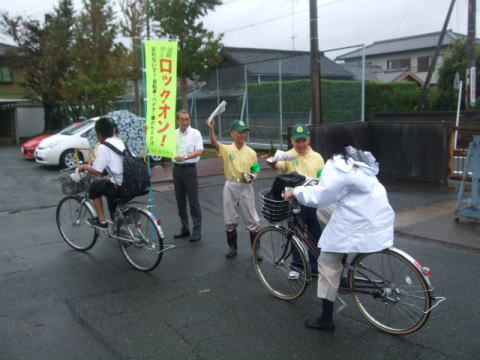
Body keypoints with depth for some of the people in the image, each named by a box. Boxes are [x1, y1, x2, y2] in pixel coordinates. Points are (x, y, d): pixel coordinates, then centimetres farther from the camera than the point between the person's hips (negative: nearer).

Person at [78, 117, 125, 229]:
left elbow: (97, 171, -11)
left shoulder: (103, 147, -10)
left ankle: (102, 221, 18)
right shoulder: (120, 142, 11)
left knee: (94, 187, 15)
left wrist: (84, 167, 8)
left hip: (120, 188, -7)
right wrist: (97, 160, 34)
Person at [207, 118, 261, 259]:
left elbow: (255, 170, 8)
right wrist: (212, 129, -40)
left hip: (246, 187, 0)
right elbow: (214, 144, -23)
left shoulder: (251, 152, 0)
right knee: (230, 220, 10)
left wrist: (252, 176, -15)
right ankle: (232, 247, 26)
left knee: (252, 220, 2)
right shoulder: (227, 149, -4)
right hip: (230, 186, 0)